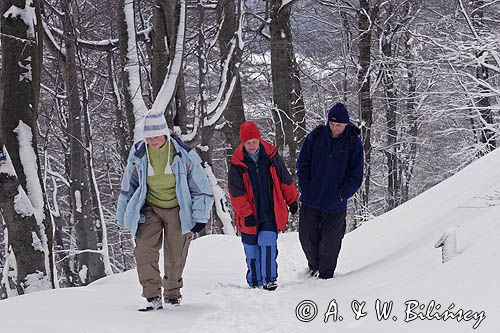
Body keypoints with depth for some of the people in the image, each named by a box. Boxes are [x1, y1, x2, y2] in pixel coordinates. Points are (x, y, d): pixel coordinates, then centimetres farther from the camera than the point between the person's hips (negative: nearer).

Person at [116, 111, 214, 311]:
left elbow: (201, 188, -5)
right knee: (144, 251, -15)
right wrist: (124, 216, 10)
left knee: (175, 256, 4)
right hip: (150, 208, 2)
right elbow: (128, 187, 7)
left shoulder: (183, 155, -15)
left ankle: (173, 293, 28)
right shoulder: (138, 154, -8)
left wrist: (200, 217, -7)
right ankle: (152, 297, -11)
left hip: (177, 209, -2)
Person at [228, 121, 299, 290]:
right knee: (251, 249, 8)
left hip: (271, 212, 0)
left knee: (267, 242, -16)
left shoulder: (271, 156, -2)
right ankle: (254, 282, 23)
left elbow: (285, 179, 10)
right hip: (250, 216, 0)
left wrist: (292, 200, 16)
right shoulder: (237, 163, -7)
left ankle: (269, 279, -11)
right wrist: (246, 213, -13)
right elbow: (236, 192, -7)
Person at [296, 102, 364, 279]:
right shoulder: (316, 136, -2)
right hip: (310, 201, 2)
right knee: (307, 236, 8)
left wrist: (340, 195, -14)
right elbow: (302, 163, 5)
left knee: (330, 242, 4)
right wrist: (306, 188, -4)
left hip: (335, 205, -2)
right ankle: (314, 267, 32)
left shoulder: (354, 143, -7)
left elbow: (356, 177, -4)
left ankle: (325, 275, 21)